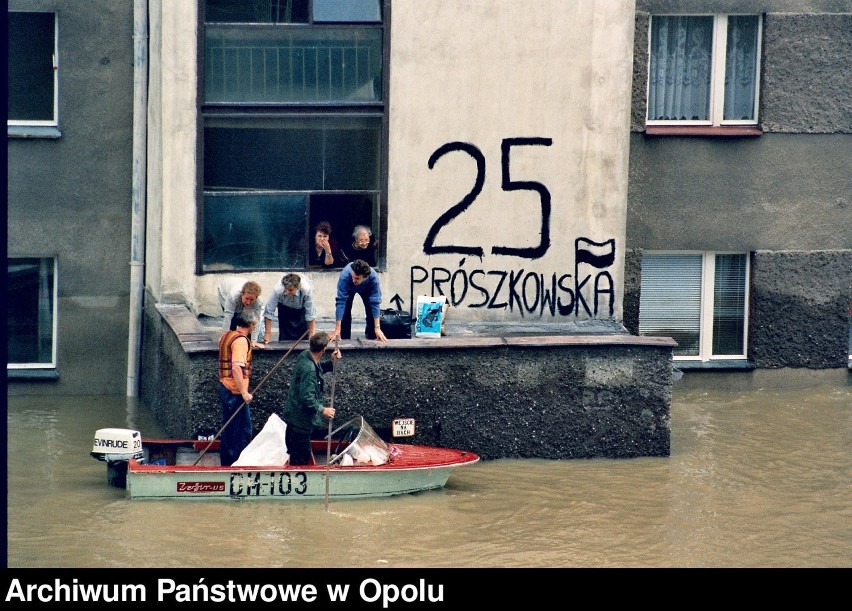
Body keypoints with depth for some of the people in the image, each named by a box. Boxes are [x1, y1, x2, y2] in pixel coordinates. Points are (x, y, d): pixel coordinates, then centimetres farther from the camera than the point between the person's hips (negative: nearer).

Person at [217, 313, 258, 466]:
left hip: (225, 388, 10)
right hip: (235, 391, -10)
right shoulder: (241, 340, -16)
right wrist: (244, 392, -24)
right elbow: (236, 367, -25)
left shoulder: (227, 336, 14)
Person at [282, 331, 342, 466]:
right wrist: (323, 410, -18)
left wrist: (331, 362, 0)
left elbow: (320, 368, 18)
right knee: (301, 459, 1)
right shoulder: (309, 369, -30)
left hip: (293, 415, 10)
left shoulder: (305, 356, -3)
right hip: (301, 420, -10)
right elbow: (307, 398, -30)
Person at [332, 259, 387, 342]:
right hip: (349, 289, 0)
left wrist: (377, 328, -43)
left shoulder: (373, 277, -42)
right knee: (345, 311, -14)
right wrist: (337, 329, -45)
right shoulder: (345, 275, -44)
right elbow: (340, 301, -44)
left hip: (366, 289, 0)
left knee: (371, 312, -10)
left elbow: (375, 302, -40)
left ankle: (371, 339, 8)